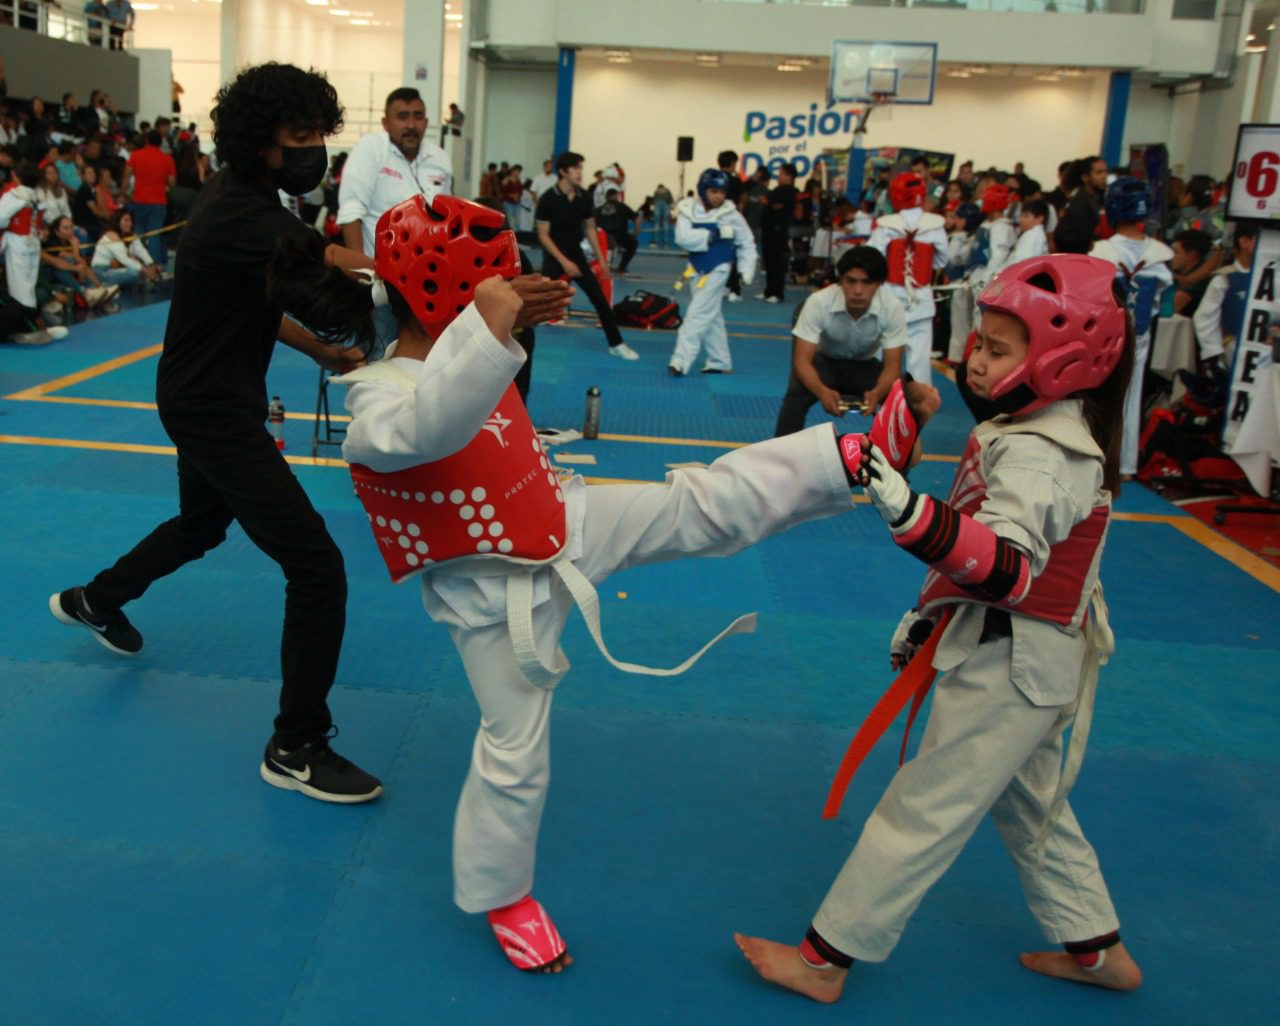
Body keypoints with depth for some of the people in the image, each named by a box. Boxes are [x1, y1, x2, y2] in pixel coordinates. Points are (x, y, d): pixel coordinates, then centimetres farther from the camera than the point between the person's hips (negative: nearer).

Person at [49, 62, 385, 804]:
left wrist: (318, 347, 3)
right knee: (317, 566, -14)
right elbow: (342, 268, -39)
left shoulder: (242, 195, 5)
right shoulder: (243, 214, -26)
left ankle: (93, 601, 60)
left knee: (202, 524, 35)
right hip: (213, 409, -11)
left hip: (211, 398, 11)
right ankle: (297, 748, -3)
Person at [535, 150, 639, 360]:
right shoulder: (548, 199, -16)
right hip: (554, 257, -4)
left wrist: (601, 258, 6)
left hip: (576, 255, 4)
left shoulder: (584, 197, -3)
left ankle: (616, 344, 11)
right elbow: (543, 236, -14)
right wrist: (563, 261, -20)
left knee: (600, 300, 1)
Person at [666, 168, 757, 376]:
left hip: (718, 270, -4)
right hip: (698, 269, 4)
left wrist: (746, 271, -4)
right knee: (712, 317, 13)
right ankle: (720, 362, 24)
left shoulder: (730, 213, -9)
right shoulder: (688, 209, -7)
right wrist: (712, 235, -24)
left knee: (698, 314, -11)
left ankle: (681, 361, -15)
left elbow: (746, 243, 1)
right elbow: (682, 238, -20)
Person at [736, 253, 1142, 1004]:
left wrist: (910, 513, -54)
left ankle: (826, 958, 12)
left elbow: (1009, 568, -41)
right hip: (1030, 660, 10)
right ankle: (1095, 948, 41)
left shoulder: (1039, 455, -26)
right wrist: (935, 609, 20)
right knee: (1031, 803, 25)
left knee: (923, 812, 0)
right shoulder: (1057, 431, 7)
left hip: (1009, 668, -10)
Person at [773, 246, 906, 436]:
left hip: (865, 365, 2)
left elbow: (893, 364, -22)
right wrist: (822, 391, -50)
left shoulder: (892, 308, -27)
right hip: (825, 361, -1)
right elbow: (802, 359, -28)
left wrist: (877, 392, -45)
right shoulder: (819, 302, -31)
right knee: (796, 397, -30)